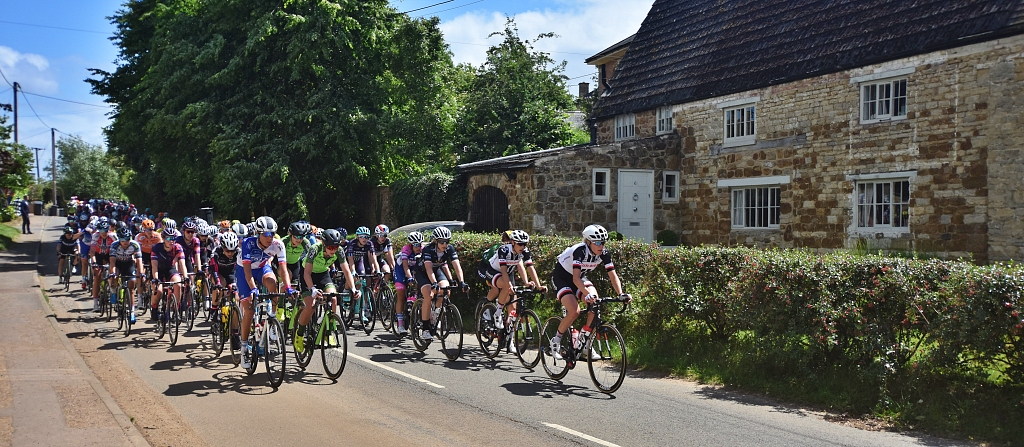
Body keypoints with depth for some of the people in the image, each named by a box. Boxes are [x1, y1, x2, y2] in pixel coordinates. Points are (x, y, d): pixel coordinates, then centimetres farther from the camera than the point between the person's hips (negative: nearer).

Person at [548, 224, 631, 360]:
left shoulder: (604, 254, -16)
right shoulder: (580, 251, -33)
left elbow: (613, 276, -17)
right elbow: (575, 278, -42)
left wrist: (621, 294, -32)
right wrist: (587, 294, -56)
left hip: (580, 277, 6)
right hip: (561, 277, -6)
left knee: (596, 302, -21)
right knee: (574, 311, -24)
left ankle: (584, 336, -4)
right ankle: (556, 340, -2)